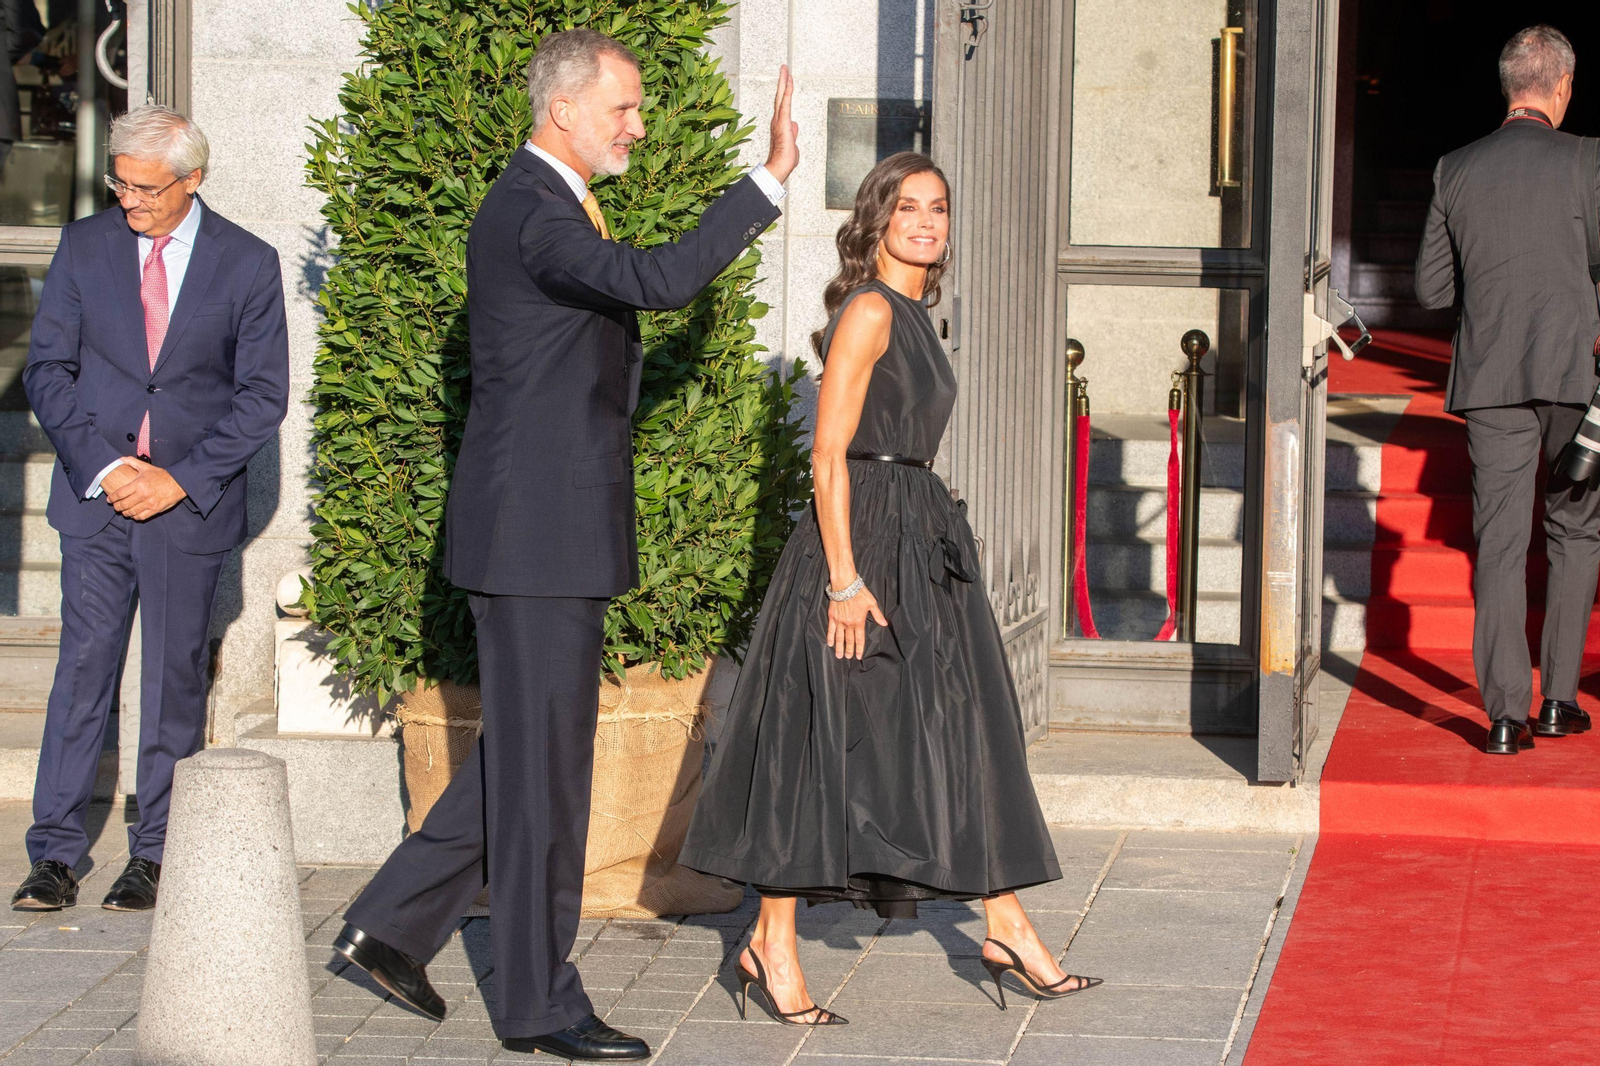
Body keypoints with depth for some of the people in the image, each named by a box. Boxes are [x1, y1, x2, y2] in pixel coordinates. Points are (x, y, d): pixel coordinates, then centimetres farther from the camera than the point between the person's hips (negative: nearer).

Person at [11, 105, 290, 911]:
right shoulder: (84, 247, 3)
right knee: (83, 667, -1)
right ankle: (55, 854, 4)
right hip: (94, 493, 1)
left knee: (175, 678, 4)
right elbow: (47, 370, 3)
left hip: (191, 503, -1)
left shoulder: (247, 264, -1)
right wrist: (101, 466, -10)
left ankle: (155, 855, 14)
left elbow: (261, 396, -2)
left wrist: (181, 479, -11)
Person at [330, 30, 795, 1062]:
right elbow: (659, 279, -34)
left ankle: (397, 918, 24)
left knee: (531, 752, 17)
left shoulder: (549, 205, 17)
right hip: (537, 529, -10)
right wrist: (772, 176, -32)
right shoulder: (531, 213, -17)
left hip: (558, 527, 10)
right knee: (543, 762, -2)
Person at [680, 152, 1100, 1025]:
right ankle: (771, 946, 3)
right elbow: (828, 453, -17)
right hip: (861, 543, -9)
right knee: (825, 738, -5)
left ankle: (1007, 928, 18)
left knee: (961, 734, 11)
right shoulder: (868, 311, -12)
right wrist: (845, 578, -22)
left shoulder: (912, 316, 15)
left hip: (921, 548, 9)